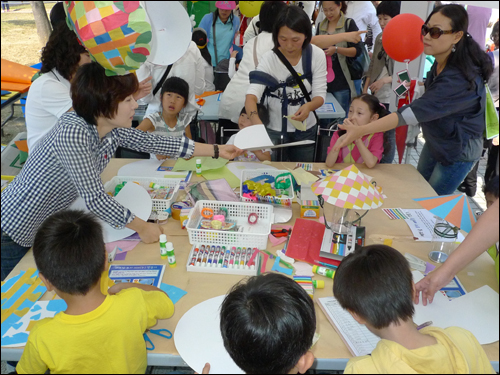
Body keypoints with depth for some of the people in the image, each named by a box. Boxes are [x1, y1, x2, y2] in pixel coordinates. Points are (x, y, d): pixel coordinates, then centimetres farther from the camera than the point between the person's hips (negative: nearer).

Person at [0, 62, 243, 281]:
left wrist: (216, 151, 5)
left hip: (50, 226, 7)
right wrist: (141, 227, -21)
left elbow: (154, 143, 1)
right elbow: (95, 198, -31)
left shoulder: (111, 128, -9)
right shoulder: (73, 132, -32)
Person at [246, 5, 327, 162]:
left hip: (305, 130, 2)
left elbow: (320, 95, -10)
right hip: (274, 130, -2)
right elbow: (251, 95, -28)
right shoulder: (269, 58, -17)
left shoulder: (317, 55, -11)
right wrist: (256, 120, -49)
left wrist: (309, 106, -34)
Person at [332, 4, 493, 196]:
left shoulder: (460, 78, -35)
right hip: (434, 142, 8)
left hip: (457, 152, -8)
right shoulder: (441, 62, -7)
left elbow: (417, 111, -43)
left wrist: (362, 130, -51)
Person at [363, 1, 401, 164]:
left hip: (391, 97, -6)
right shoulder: (379, 38, 8)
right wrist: (365, 88, 10)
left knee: (388, 134, 3)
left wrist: (385, 80, -19)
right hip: (376, 95, 6)